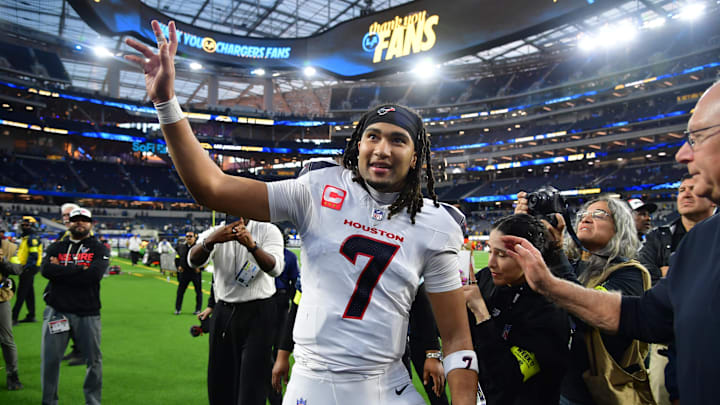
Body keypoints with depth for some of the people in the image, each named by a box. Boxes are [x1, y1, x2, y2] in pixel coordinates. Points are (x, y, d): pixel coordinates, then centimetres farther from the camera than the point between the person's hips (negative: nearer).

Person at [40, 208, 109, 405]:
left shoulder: (99, 249, 4)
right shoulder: (56, 247, 10)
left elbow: (94, 274, -15)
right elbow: (46, 270, -9)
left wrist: (62, 270, -10)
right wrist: (80, 270, -13)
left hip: (88, 313, -1)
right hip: (56, 310, 1)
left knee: (94, 359, 5)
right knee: (50, 358, 4)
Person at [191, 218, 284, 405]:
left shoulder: (268, 231, -5)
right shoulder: (214, 233, 2)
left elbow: (275, 269, -21)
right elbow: (194, 261, -17)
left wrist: (252, 246, -39)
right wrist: (210, 240, -39)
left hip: (258, 313, -3)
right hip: (223, 313, 3)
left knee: (252, 385, -6)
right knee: (219, 382, 14)